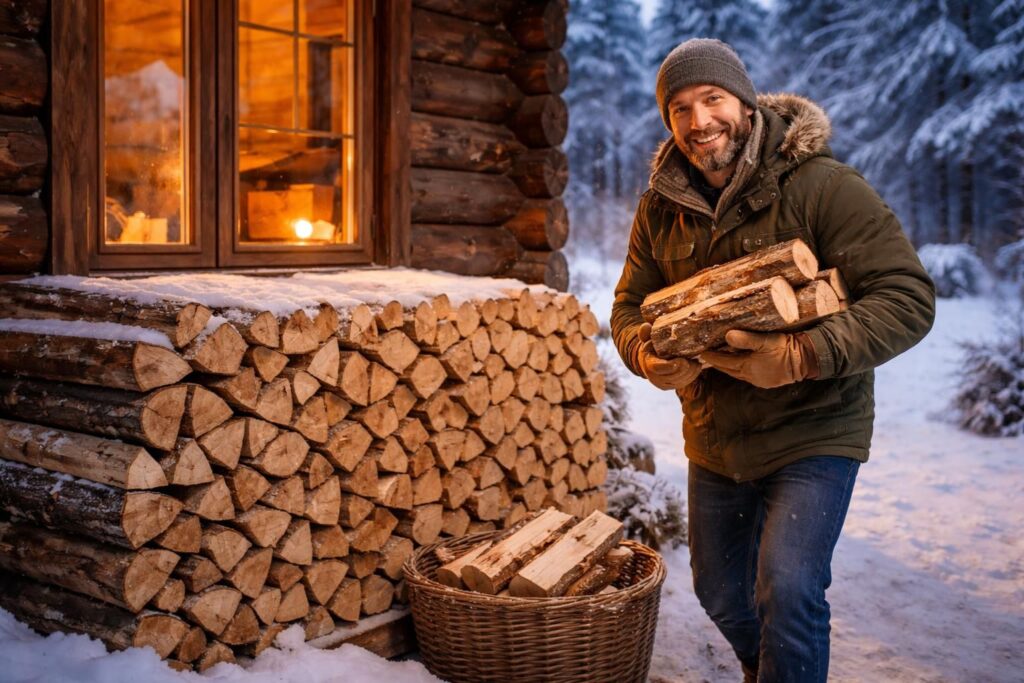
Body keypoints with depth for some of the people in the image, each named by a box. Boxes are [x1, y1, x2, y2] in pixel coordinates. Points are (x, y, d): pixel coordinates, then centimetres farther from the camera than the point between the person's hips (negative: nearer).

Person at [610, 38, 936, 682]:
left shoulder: (823, 186, -20)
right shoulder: (662, 207, -3)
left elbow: (908, 297, -23)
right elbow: (631, 304, 6)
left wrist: (802, 358, -36)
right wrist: (646, 353, -18)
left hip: (813, 432, -5)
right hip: (715, 439, 6)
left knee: (787, 591, -22)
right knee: (720, 594, 21)